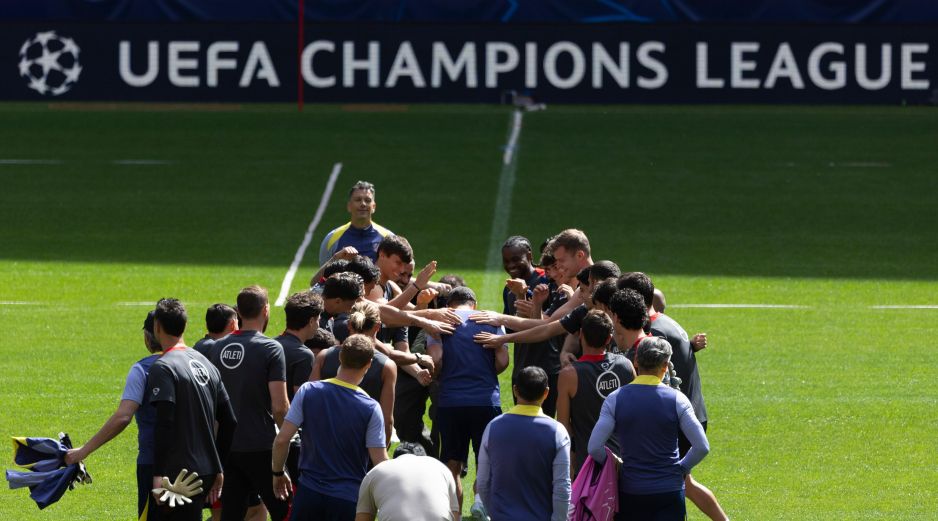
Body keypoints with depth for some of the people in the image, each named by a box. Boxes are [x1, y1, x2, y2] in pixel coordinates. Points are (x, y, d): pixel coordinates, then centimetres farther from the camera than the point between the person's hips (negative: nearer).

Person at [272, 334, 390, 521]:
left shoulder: (308, 392, -6)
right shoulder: (371, 409, -10)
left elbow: (281, 440, -7)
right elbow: (380, 463, -10)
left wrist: (278, 473, 10)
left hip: (309, 491, 2)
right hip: (348, 498, -2)